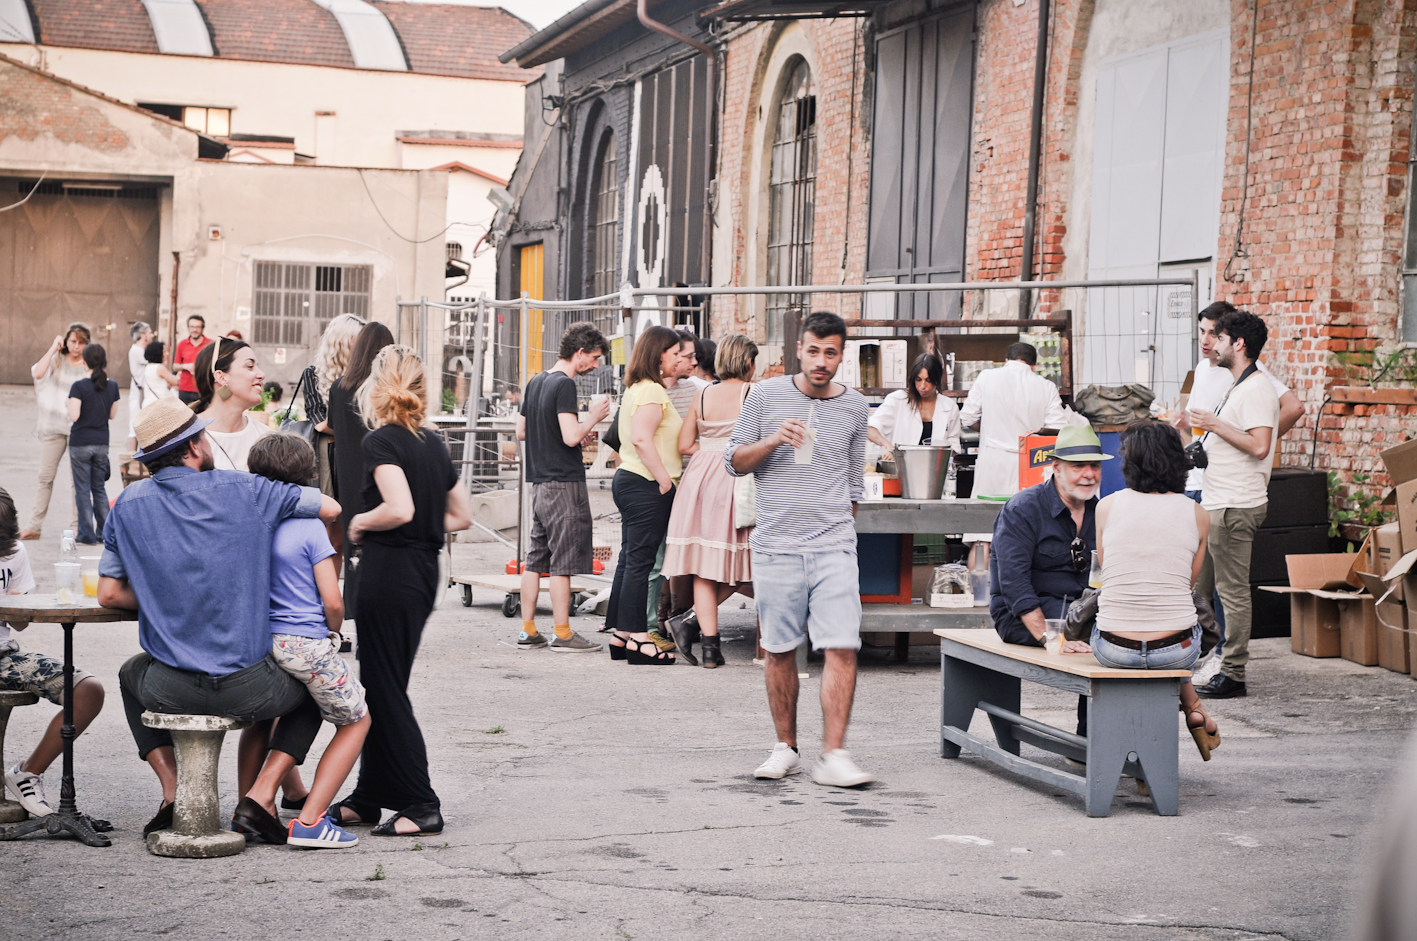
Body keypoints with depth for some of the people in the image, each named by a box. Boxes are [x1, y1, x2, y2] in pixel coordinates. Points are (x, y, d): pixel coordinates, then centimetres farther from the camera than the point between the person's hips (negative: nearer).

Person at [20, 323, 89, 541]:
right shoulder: (56, 360, 4)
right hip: (53, 426, 1)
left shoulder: (89, 366, 4)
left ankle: (77, 526, 9)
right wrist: (53, 348, -13)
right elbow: (38, 373, -15)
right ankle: (35, 525, 10)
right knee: (45, 476, 5)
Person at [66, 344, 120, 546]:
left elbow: (74, 416, -17)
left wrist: (71, 401, 1)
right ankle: (105, 532, 15)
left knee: (83, 489, 3)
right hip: (102, 443, 4)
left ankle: (87, 535, 3)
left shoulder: (79, 387, -14)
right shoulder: (112, 386, 0)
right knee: (99, 487, 15)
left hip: (80, 443, -4)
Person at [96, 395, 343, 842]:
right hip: (247, 687, -2)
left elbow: (109, 594, 6)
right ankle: (259, 797, 10)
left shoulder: (128, 505, 2)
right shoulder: (242, 490, -4)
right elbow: (331, 507, 5)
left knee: (132, 674, 38)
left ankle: (174, 793, 22)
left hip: (172, 688, 2)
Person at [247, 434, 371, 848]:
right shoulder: (310, 527, -9)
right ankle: (309, 820, 1)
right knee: (356, 721, 12)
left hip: (259, 641, 6)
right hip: (308, 644, -5)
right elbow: (332, 601, -12)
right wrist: (334, 631, 9)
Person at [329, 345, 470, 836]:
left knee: (386, 691, -1)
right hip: (425, 571, 8)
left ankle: (422, 805, -1)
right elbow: (461, 515, 14)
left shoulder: (380, 441, -13)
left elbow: (399, 508, -27)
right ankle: (369, 797, 23)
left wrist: (360, 524, -10)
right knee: (383, 686, 15)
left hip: (389, 571, -8)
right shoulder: (434, 442, 10)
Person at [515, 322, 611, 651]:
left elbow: (521, 431, 21)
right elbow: (571, 437, -22)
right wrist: (593, 417, -4)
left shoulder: (535, 382, 13)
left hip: (540, 483, 9)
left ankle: (527, 630, 13)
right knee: (563, 560, -5)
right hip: (564, 483, -9)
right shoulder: (564, 385, -14)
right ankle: (562, 633, -2)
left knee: (536, 558, 11)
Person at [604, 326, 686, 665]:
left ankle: (620, 636, 15)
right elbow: (641, 437, -25)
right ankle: (636, 637, -6)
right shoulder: (653, 391, -14)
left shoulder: (636, 389, 18)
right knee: (640, 560, -8)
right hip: (646, 485, -10)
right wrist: (664, 478, -22)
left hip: (629, 480, 10)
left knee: (630, 559, 12)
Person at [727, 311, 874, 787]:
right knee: (780, 651, 5)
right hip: (776, 545, 0)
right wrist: (772, 441, -11)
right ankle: (785, 748, 17)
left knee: (842, 648, -11)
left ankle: (833, 756, -10)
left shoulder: (855, 407, 9)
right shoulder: (766, 395, 4)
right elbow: (734, 462, 6)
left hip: (834, 546, 0)